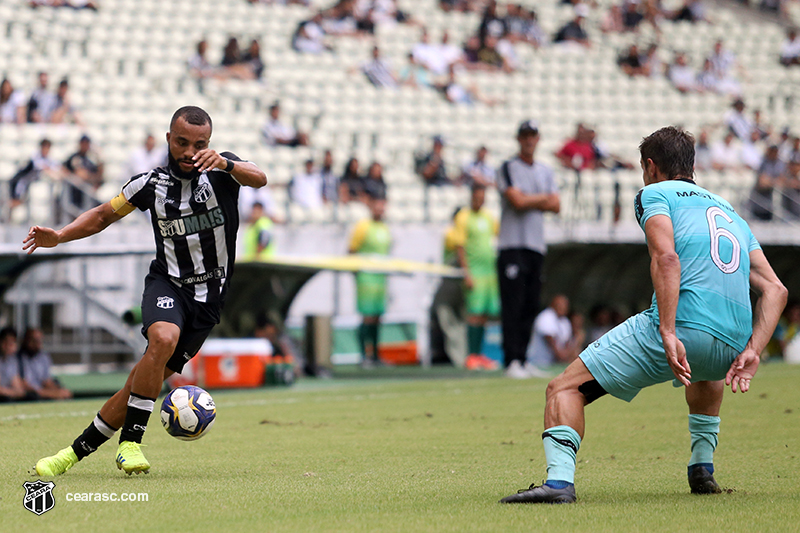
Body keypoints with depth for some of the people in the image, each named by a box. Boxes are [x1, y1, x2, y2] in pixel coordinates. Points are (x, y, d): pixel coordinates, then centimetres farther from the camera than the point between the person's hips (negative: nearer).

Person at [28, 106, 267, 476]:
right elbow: (104, 215, 12)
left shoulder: (222, 172, -4)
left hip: (208, 298, 0)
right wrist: (58, 237, -3)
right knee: (163, 339, -33)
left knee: (146, 382, -4)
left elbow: (259, 179, -25)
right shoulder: (152, 184, 1)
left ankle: (77, 451, 8)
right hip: (166, 283, 0)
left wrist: (225, 163, -45)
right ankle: (130, 444, -24)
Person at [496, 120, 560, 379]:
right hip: (512, 245, -6)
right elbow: (517, 201, -14)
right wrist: (543, 198, 2)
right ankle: (512, 361, -14)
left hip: (537, 246, 6)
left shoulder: (546, 171, 18)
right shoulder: (508, 168, 0)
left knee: (530, 307, 4)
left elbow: (556, 205, 7)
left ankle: (522, 360, 8)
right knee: (513, 306, -12)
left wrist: (529, 201, -6)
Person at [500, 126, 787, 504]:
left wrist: (668, 334, -19)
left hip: (682, 327, -7)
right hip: (731, 344, 7)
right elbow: (775, 290, 19)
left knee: (565, 389, -3)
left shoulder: (654, 194, 11)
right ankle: (702, 469, 34)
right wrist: (752, 352, 10)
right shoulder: (728, 210, 30)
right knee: (706, 369, 44)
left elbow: (666, 258, -11)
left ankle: (560, 478, -26)